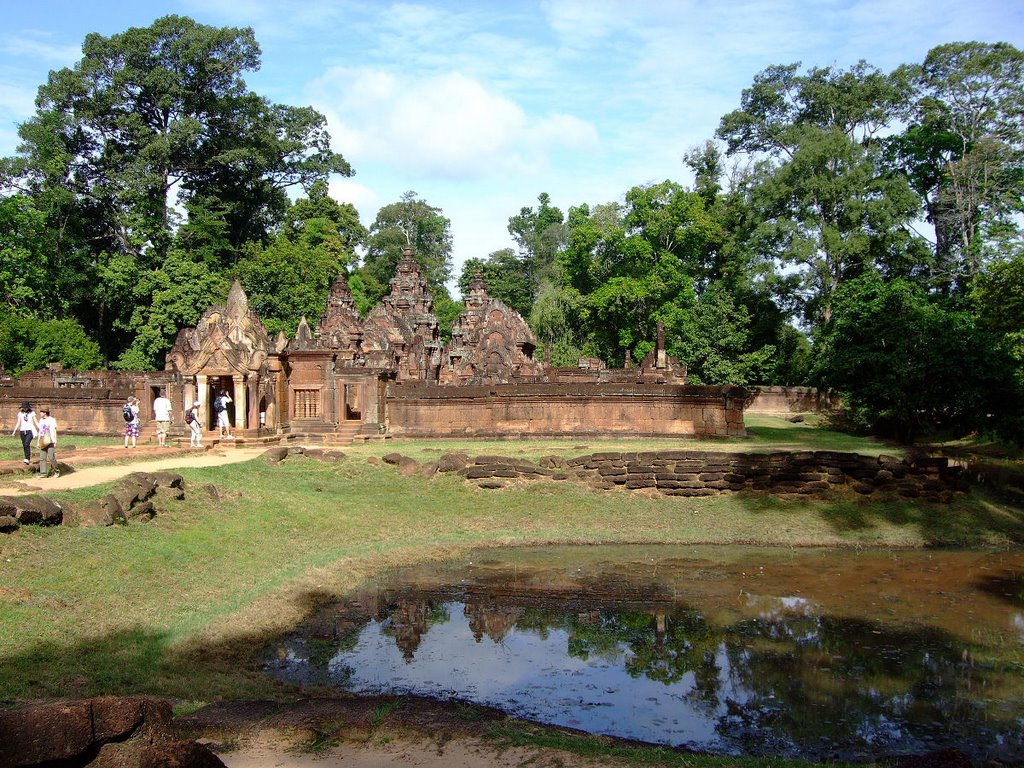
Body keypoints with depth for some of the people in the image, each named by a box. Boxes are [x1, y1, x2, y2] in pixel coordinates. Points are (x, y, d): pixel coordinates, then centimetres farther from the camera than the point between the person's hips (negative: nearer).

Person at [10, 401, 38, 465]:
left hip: (30, 431, -4)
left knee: (27, 444, -21)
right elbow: (18, 422, 10)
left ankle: (27, 459, -23)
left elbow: (35, 422, 6)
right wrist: (14, 431, 2)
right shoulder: (20, 413, 8)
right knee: (24, 445, 5)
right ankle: (27, 459, 13)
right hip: (22, 431, 4)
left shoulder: (32, 413, 2)